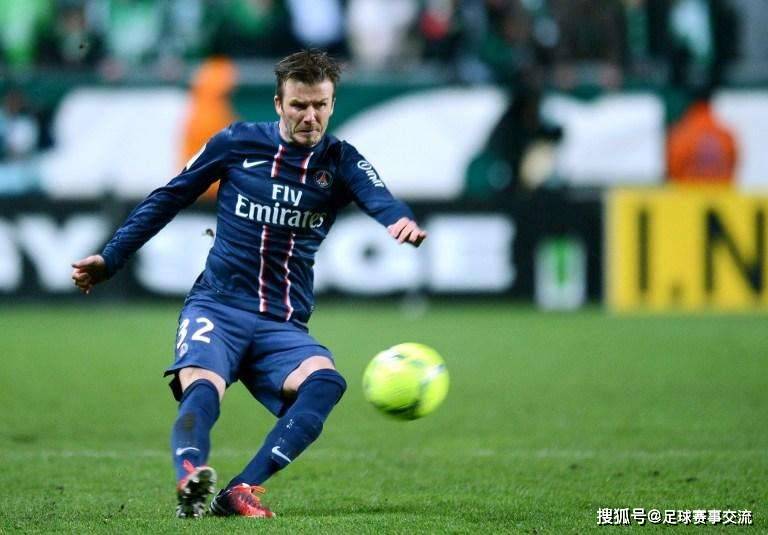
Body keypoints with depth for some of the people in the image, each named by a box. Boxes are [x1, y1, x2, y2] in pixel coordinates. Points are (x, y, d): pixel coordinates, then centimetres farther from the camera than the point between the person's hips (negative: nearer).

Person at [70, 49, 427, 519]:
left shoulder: (340, 162, 4)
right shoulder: (237, 143, 4)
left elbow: (378, 198, -18)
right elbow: (168, 199, 14)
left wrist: (402, 219, -43)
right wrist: (109, 260, 15)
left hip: (284, 323, 1)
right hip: (217, 307, -1)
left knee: (326, 381, -30)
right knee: (202, 389, -32)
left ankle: (243, 490, -38)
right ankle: (190, 478, -60)